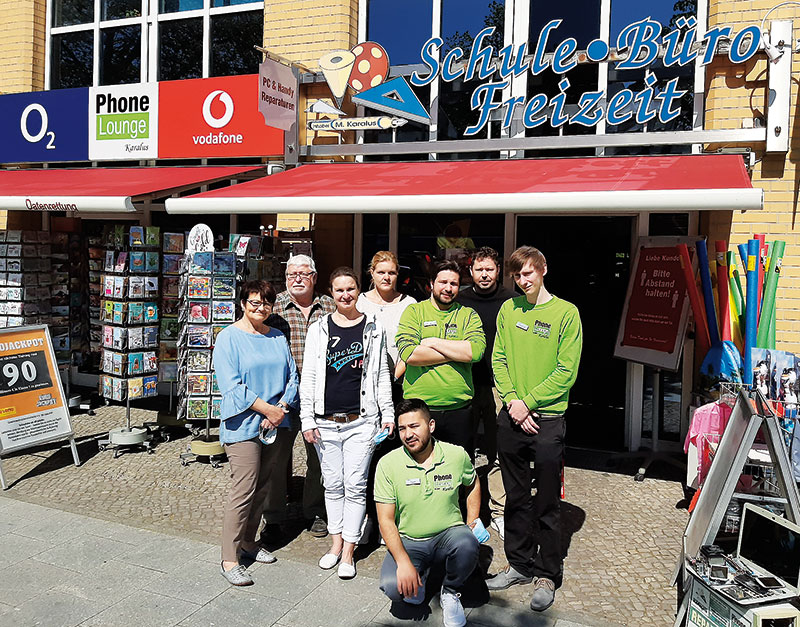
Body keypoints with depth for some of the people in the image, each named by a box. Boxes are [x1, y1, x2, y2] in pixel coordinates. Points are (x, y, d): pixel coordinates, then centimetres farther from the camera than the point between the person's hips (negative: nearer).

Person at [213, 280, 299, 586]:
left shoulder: (278, 337, 12)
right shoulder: (229, 337, -6)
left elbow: (292, 377, 9)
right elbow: (231, 385, -14)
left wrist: (282, 407, -8)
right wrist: (267, 408, -17)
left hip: (277, 424, 6)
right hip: (244, 426, -6)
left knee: (263, 487, 14)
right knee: (243, 491, -7)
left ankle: (248, 540, 31)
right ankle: (229, 559, 3)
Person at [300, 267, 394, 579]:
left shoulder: (373, 328, 3)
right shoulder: (319, 329, 5)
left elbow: (382, 374, 7)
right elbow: (308, 376, 5)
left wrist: (387, 414, 3)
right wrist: (307, 419, 0)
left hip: (361, 421, -1)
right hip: (325, 422, 2)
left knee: (355, 486, 2)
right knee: (333, 485, 12)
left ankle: (348, 551, 13)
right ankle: (336, 543, 27)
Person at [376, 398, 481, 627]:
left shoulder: (457, 455, -6)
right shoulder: (388, 464, -11)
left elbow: (473, 485, 16)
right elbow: (386, 520, -10)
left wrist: (472, 526, 7)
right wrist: (404, 562, -21)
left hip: (448, 535, 1)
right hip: (407, 542, -1)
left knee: (466, 543, -33)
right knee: (393, 587, -27)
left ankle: (450, 591, 0)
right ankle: (420, 573, 11)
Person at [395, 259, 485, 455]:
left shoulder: (468, 315, 9)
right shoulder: (414, 311, 4)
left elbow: (476, 350, -10)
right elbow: (408, 353, -12)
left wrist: (433, 342, -10)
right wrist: (458, 353, -10)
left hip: (459, 410, 1)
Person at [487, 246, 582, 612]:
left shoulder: (566, 313, -5)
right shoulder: (508, 310, 8)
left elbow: (566, 372, -9)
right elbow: (498, 359, 6)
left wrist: (528, 401, -13)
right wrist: (512, 400, -8)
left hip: (547, 418, -4)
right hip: (511, 417, 4)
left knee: (547, 504, 6)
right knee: (516, 498, 14)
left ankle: (547, 575, 20)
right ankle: (520, 565, 29)